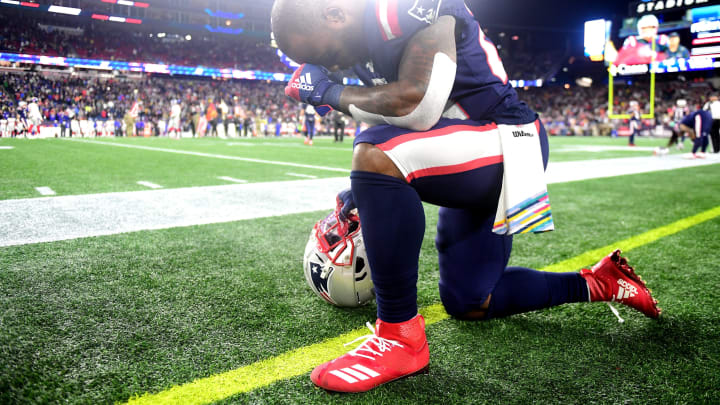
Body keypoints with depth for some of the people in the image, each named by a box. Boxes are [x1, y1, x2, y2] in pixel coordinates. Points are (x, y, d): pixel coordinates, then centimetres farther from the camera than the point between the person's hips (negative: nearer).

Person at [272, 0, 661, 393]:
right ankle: (598, 283, 29)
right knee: (466, 304, 16)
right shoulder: (367, 41, 10)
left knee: (376, 155, -34)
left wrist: (330, 92, -15)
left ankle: (400, 335, -21)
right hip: (472, 166, 10)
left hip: (508, 147, -10)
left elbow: (417, 106, -29)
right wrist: (365, 191, 10)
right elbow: (392, 130, 18)